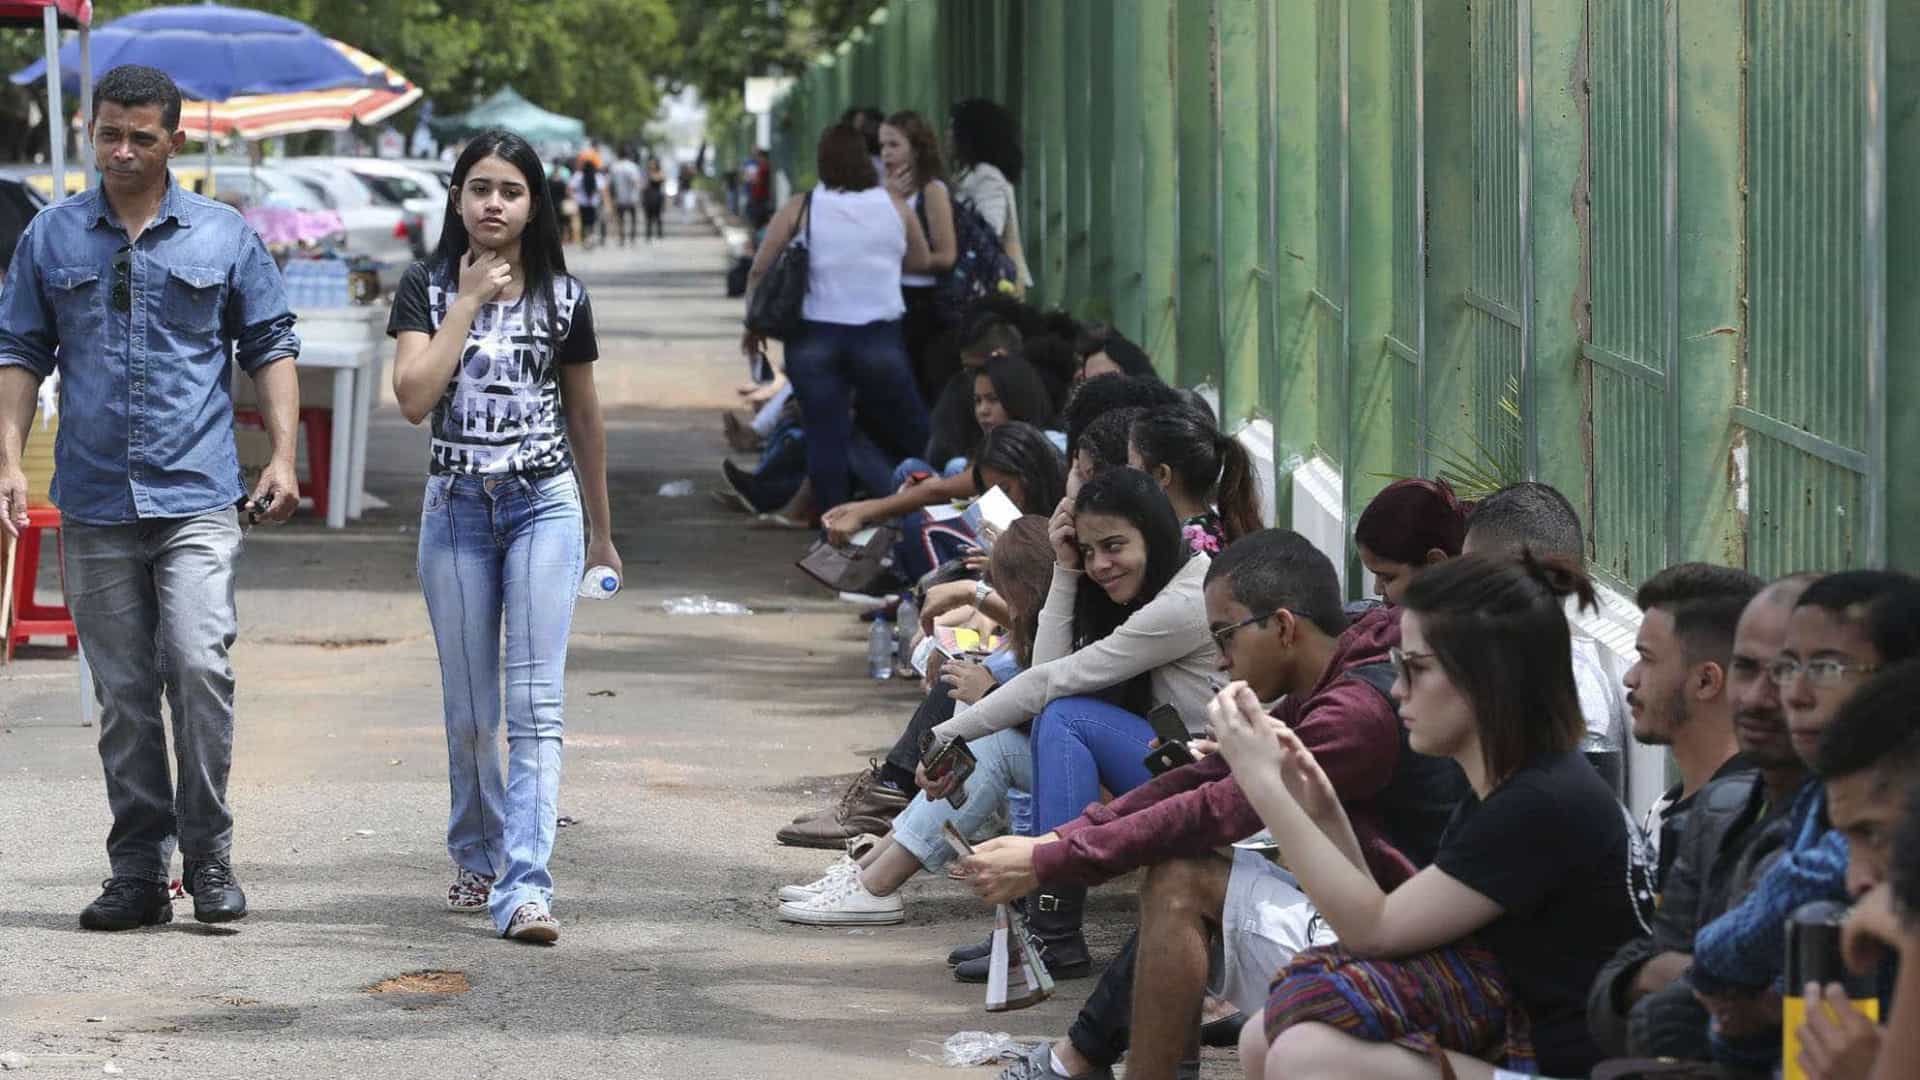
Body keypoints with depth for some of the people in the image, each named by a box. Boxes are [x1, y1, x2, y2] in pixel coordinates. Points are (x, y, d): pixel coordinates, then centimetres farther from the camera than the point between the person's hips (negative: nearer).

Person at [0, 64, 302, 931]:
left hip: (196, 499, -2)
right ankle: (138, 872, 12)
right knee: (123, 696, 5)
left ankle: (209, 856, -4)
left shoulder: (225, 237, 5)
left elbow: (271, 348, 9)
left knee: (199, 666, -16)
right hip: (94, 503, 2)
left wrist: (282, 457, -1)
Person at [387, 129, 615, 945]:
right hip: (457, 508, 1)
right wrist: (468, 302, -12)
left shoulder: (561, 295, 5)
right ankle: (477, 857, 29)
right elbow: (414, 396, -13)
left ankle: (525, 887, -19)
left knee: (536, 702, -12)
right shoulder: (427, 287, 2)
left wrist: (600, 532, 19)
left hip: (544, 506, -1)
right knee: (469, 709, 9)